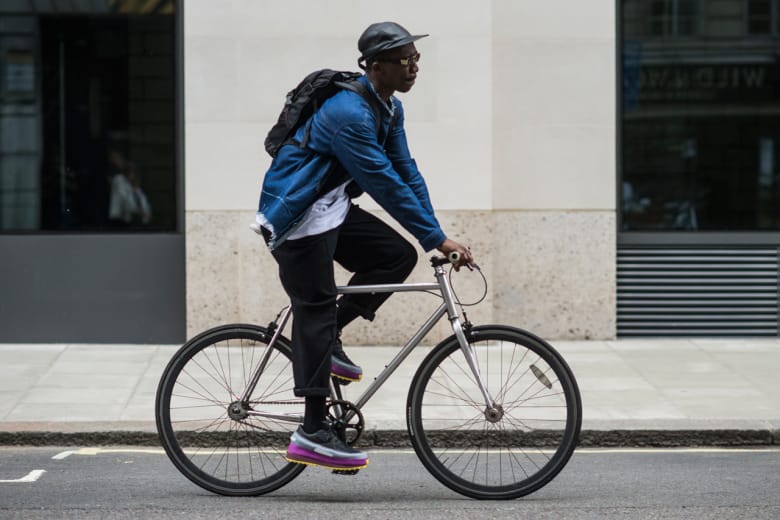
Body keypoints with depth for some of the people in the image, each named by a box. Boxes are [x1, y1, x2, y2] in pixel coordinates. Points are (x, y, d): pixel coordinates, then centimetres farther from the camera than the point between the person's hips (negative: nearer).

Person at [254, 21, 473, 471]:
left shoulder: (390, 109, 6)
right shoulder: (348, 113, -25)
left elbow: (407, 172, 7)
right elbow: (386, 183, -27)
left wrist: (437, 236, -1)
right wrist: (436, 238, -24)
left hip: (331, 210, 9)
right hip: (297, 214, -9)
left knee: (397, 256, -2)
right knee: (317, 310, -11)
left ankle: (326, 341, 7)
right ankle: (314, 432, -11)